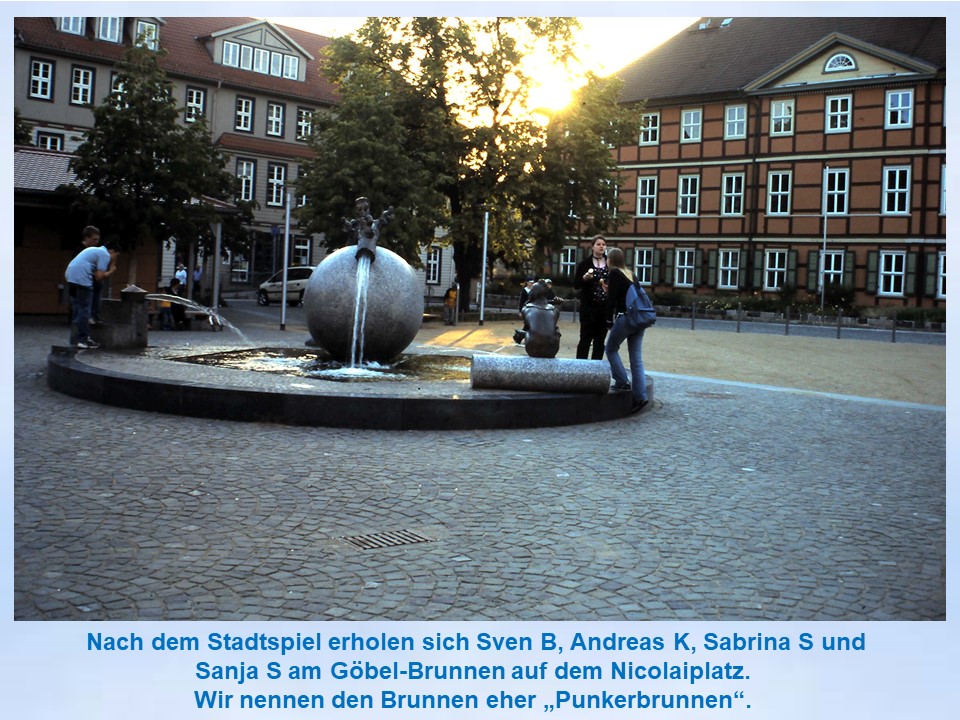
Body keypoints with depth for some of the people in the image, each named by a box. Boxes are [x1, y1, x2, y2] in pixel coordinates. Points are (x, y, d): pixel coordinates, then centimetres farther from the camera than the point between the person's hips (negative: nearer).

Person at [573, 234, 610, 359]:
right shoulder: (585, 263, 1)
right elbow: (576, 284, 0)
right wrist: (585, 277, -18)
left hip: (605, 307, 2)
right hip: (589, 306, -2)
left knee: (600, 340, 5)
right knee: (586, 338, -3)